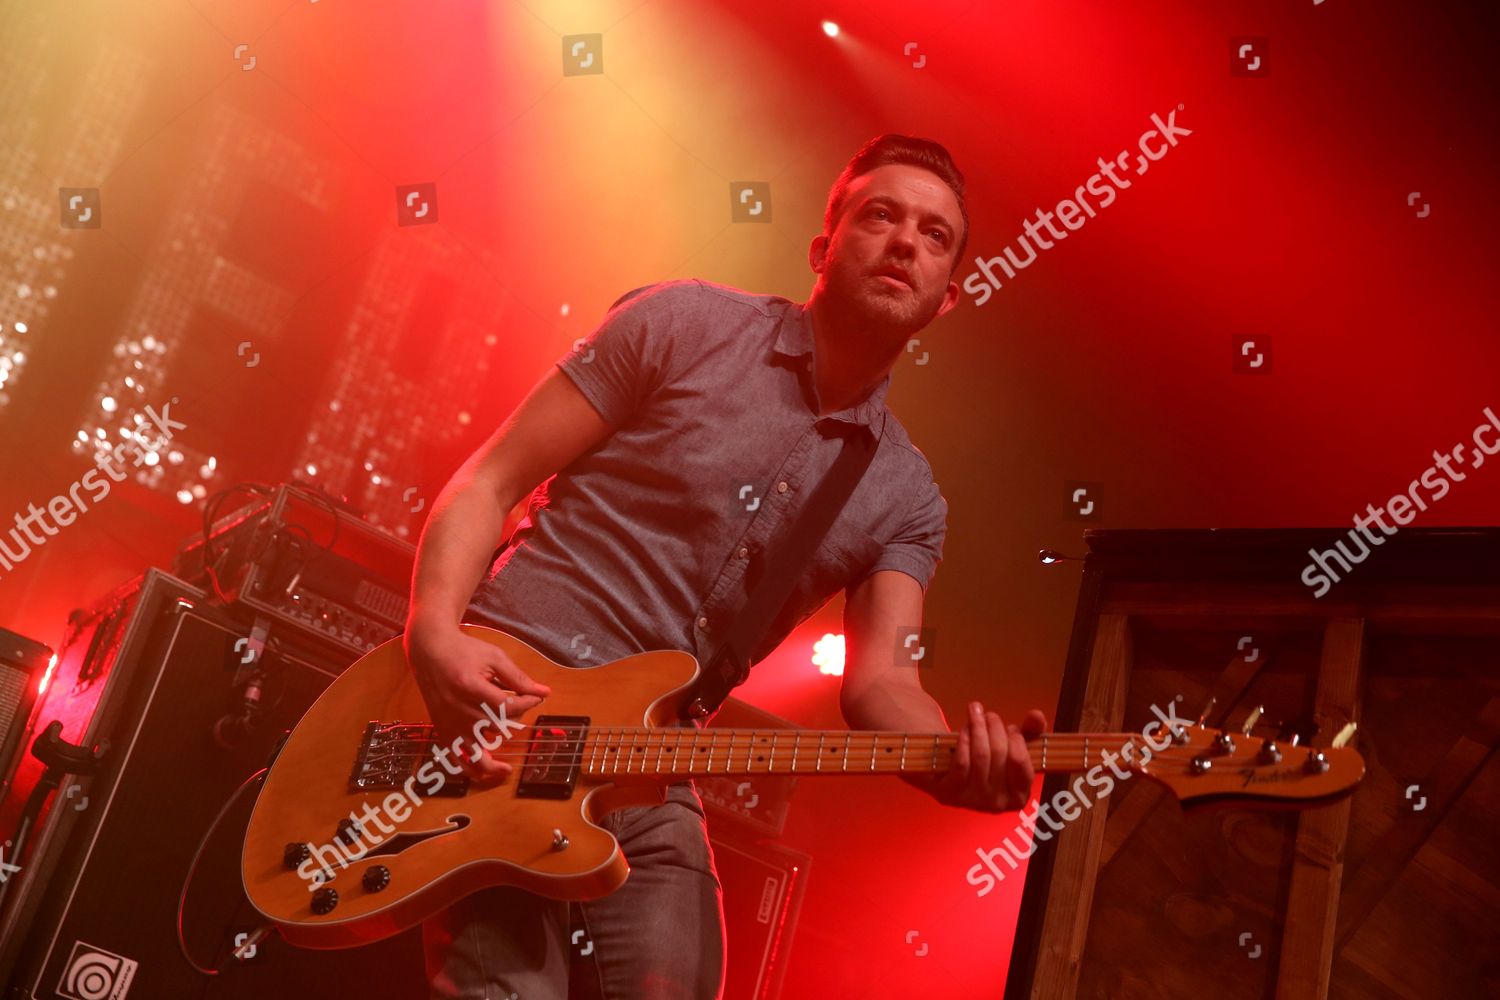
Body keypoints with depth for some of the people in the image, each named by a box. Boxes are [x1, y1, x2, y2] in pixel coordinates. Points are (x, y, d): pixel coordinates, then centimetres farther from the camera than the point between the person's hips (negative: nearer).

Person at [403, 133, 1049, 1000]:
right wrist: (436, 637, -18)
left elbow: (880, 679, -3)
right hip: (500, 706, -4)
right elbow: (491, 481, -2)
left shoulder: (907, 496, 9)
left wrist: (961, 762, -25)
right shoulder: (684, 326, -2)